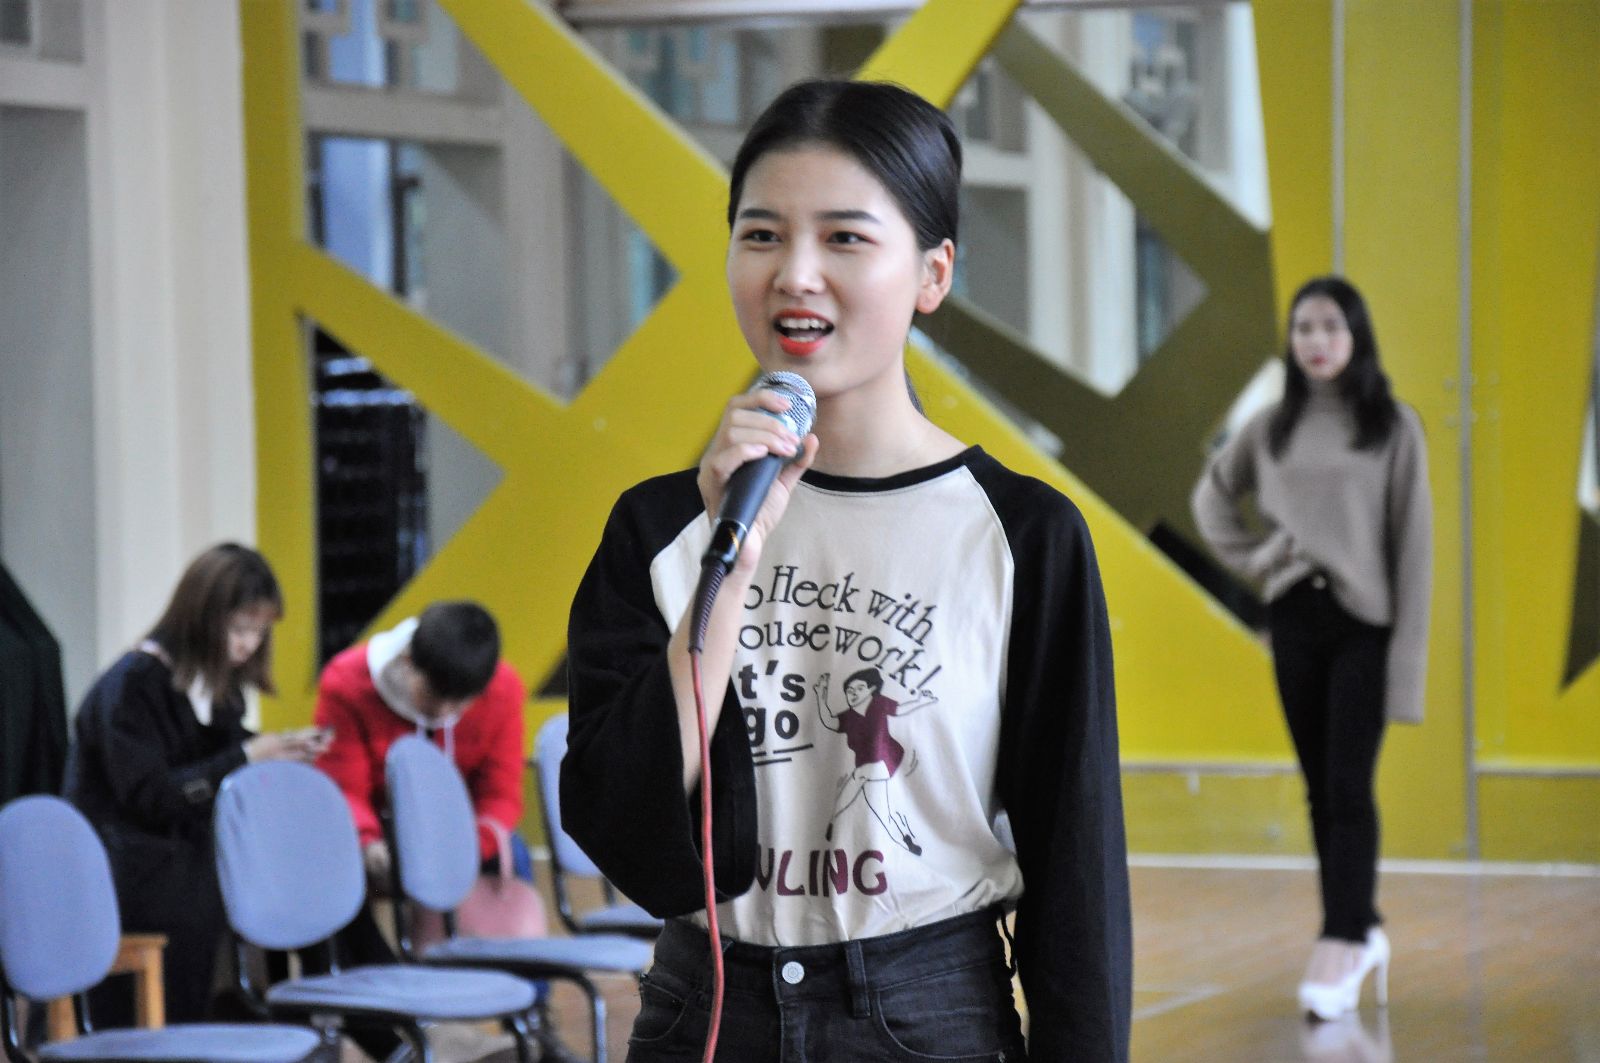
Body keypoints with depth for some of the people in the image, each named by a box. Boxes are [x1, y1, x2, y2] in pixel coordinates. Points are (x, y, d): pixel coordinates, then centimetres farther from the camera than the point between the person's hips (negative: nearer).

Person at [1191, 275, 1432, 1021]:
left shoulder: (1393, 427, -3)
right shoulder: (1272, 428, 8)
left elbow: (1413, 541, -5)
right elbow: (1212, 495, 23)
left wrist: (1409, 652, -11)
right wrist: (1251, 557, 5)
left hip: (1364, 622, -4)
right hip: (1294, 621, 4)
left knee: (1348, 788, -11)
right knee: (1321, 790, 7)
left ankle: (1341, 946, -13)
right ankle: (1363, 930, 16)